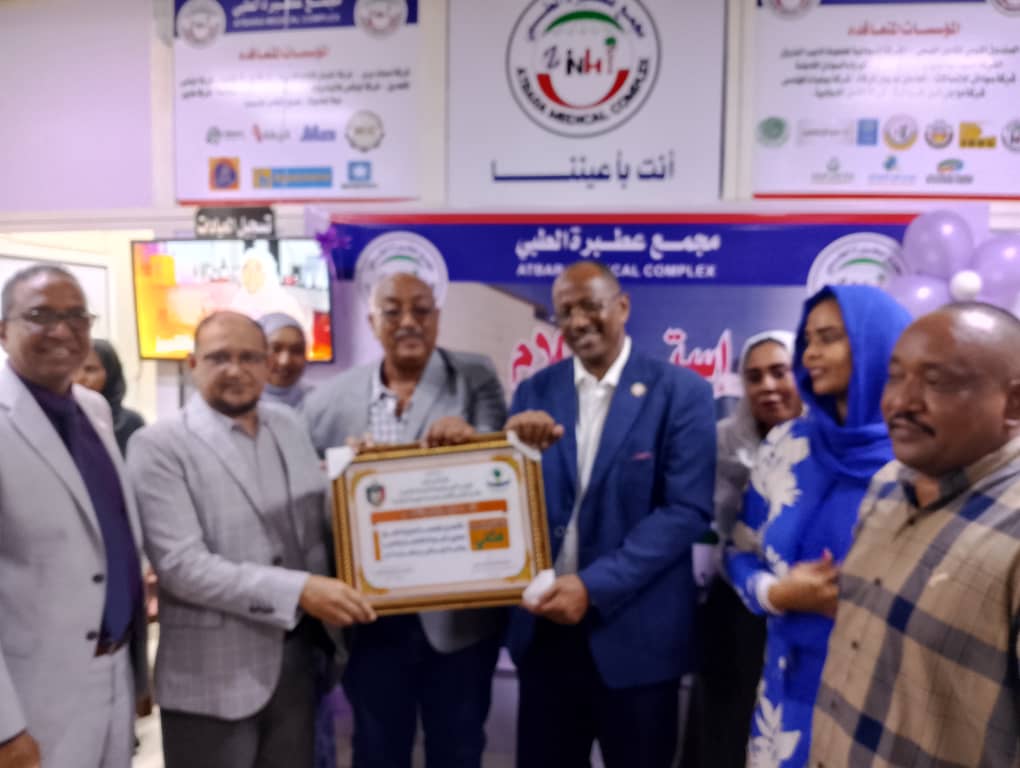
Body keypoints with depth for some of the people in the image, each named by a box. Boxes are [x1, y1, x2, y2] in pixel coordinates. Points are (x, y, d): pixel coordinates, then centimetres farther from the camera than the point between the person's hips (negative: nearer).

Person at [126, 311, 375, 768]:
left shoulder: (289, 425, 7)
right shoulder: (159, 446, -11)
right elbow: (181, 565, -19)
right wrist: (298, 590, -24)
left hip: (296, 662, 5)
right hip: (212, 677, -5)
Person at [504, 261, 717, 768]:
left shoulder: (680, 391, -7)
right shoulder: (535, 392, 4)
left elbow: (688, 510, -14)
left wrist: (595, 585, -19)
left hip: (636, 631, -3)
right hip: (545, 626, 3)